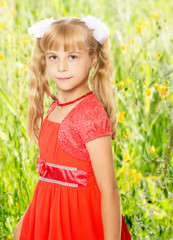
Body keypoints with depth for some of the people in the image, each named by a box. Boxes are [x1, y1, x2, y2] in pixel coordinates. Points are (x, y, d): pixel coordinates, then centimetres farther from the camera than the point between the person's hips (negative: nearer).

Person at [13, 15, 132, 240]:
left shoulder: (91, 114, -19)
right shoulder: (54, 110, 4)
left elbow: (109, 190, -22)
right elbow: (52, 175, 11)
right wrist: (25, 222, 16)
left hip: (80, 221, -7)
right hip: (48, 217, 7)